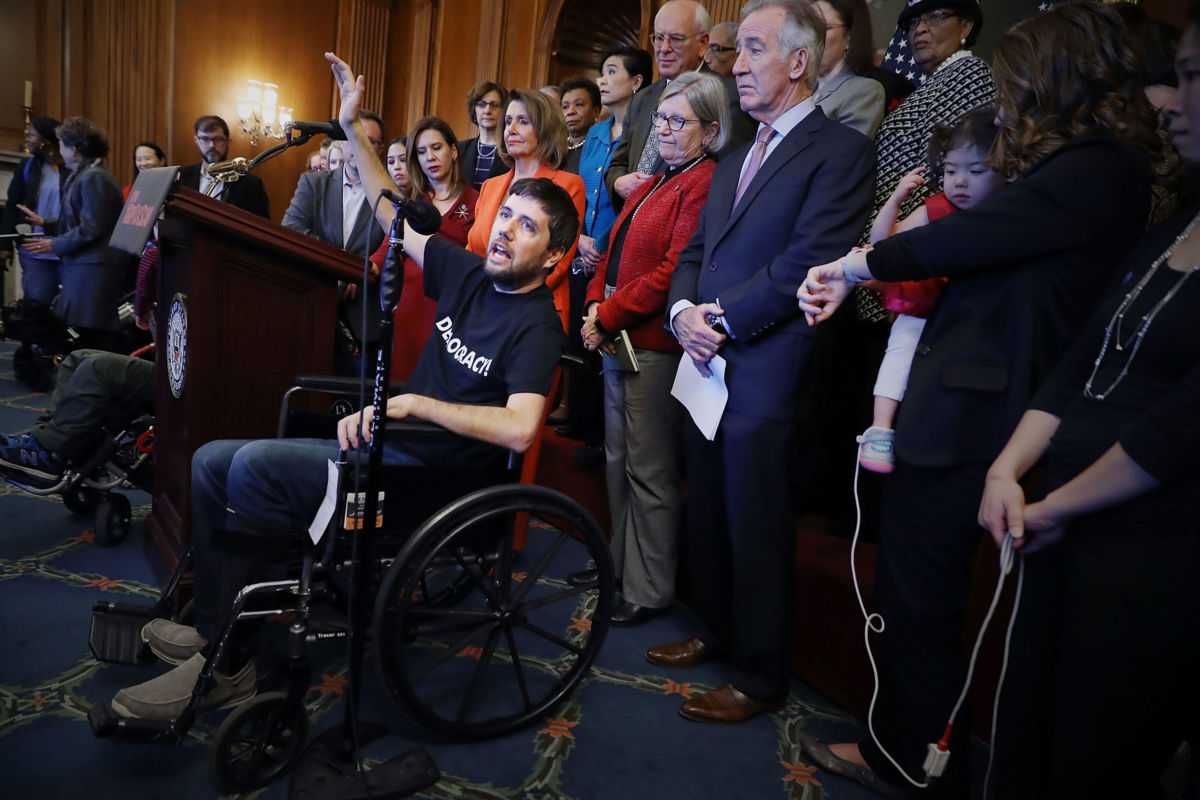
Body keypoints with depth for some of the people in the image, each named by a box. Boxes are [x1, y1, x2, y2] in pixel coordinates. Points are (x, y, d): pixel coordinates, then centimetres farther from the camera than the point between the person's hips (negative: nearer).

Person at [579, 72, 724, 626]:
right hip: (617, 341, 10)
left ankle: (649, 591, 14)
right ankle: (621, 565, 33)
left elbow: (673, 272, -20)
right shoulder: (653, 184, 19)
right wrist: (596, 302, 2)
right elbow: (617, 252, 19)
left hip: (654, 347, -10)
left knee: (649, 470, -1)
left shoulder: (705, 185, -12)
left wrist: (609, 316, -14)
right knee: (618, 460, 17)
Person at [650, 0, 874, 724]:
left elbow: (807, 263, -17)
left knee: (758, 529, 2)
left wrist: (720, 318, -14)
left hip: (766, 374, -7)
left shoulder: (841, 151, -6)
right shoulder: (734, 161, 20)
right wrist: (684, 310, -4)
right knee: (709, 516, 17)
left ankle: (762, 678, 20)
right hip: (707, 366, 8)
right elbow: (696, 251, 16)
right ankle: (718, 632, 37)